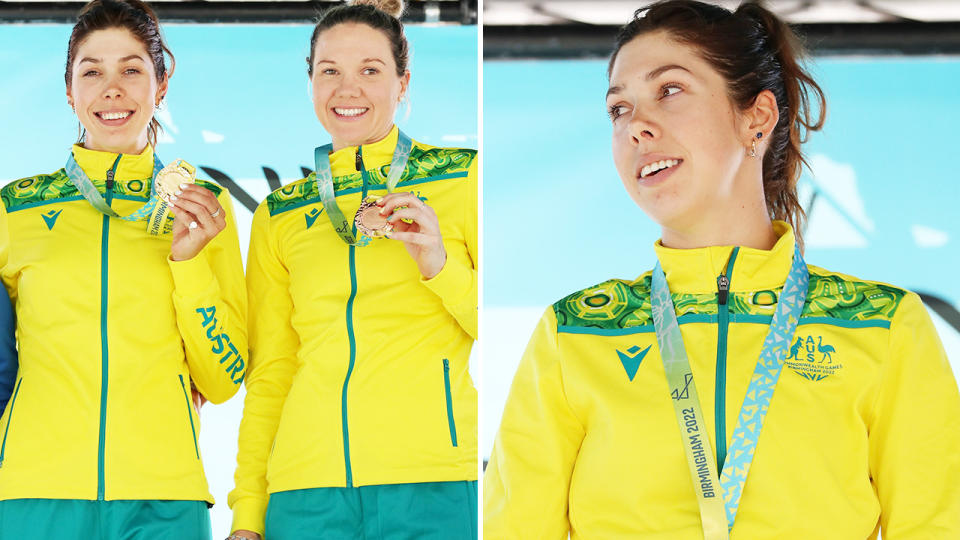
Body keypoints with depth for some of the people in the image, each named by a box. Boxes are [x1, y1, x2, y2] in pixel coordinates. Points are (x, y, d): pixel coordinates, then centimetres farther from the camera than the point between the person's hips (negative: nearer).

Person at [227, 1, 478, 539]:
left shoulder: (463, 178, 7)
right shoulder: (280, 215, 15)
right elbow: (269, 374, 15)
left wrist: (440, 266, -10)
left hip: (435, 484, -2)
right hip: (309, 489, 2)